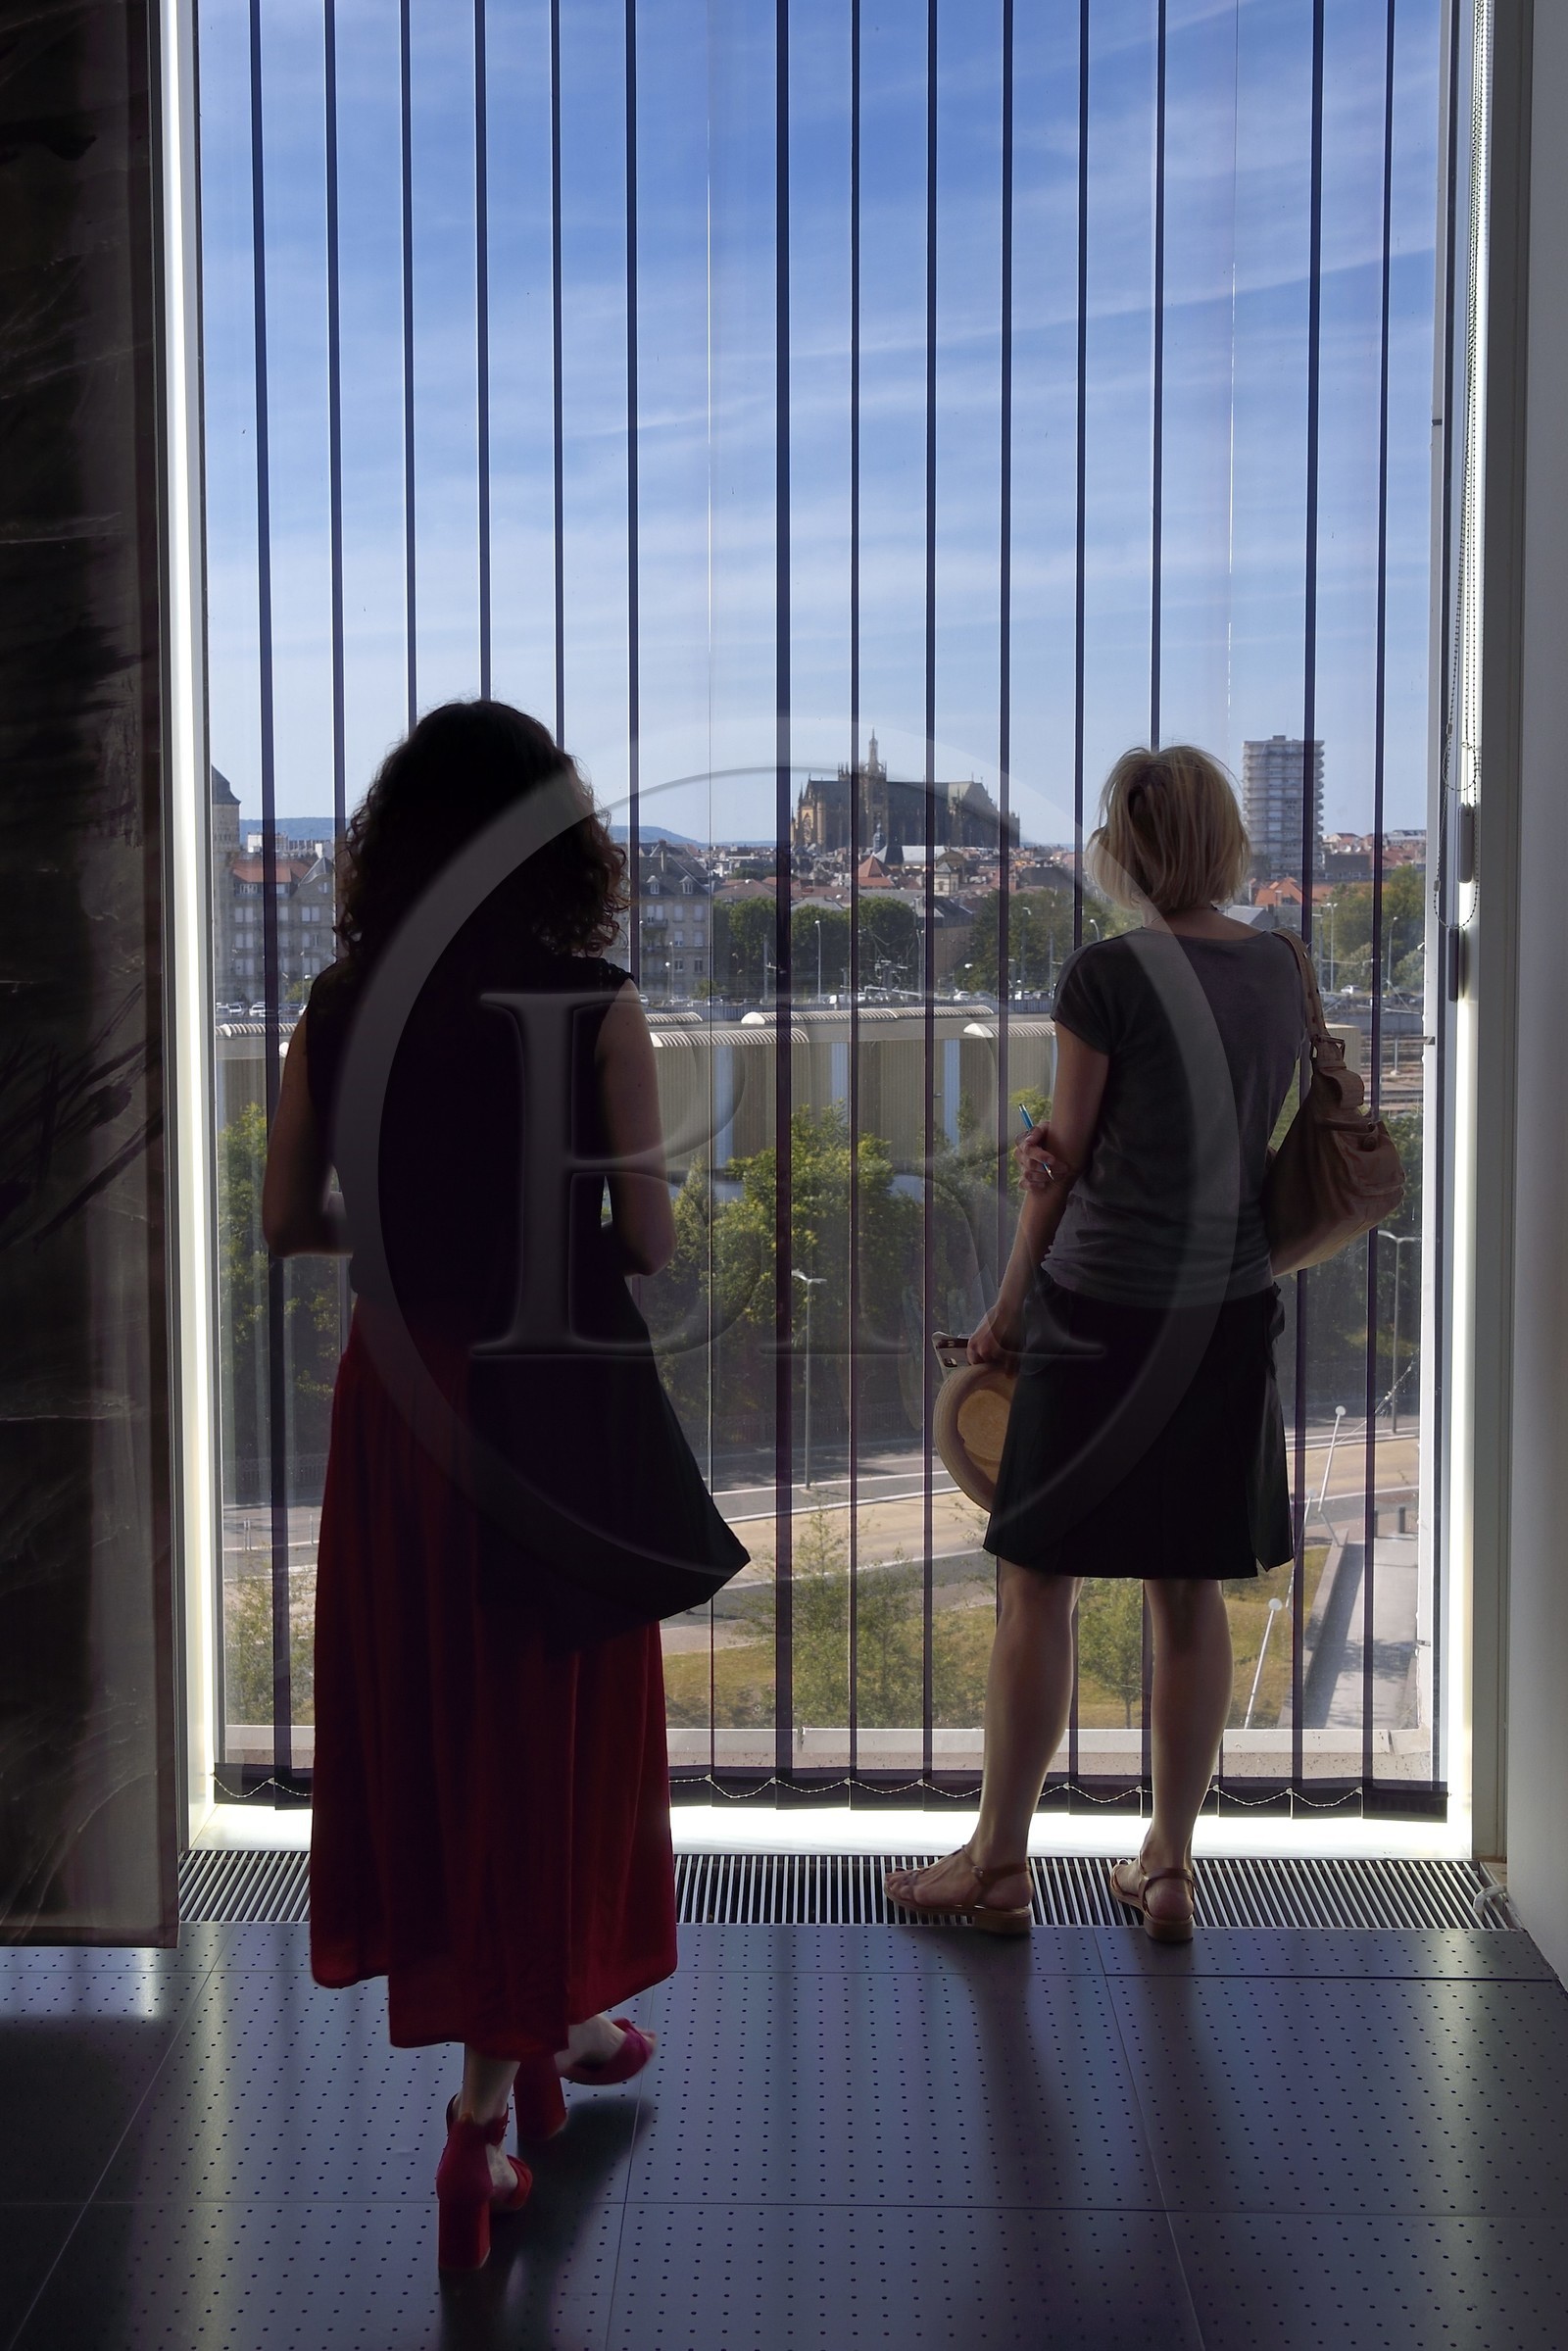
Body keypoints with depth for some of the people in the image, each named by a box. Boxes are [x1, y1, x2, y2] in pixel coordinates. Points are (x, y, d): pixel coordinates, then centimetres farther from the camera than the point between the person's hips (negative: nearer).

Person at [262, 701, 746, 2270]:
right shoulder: (594, 1008, -12)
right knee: (542, 1725, 9)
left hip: (396, 1394, 4)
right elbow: (649, 1243, -10)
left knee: (420, 1714, 18)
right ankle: (485, 2101, 9)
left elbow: (288, 1221, 2)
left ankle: (543, 2023, 36)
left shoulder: (341, 1004, -1)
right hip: (554, 1400, -4)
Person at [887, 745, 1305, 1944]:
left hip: (1105, 1305, -6)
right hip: (1232, 1307, 6)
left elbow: (1066, 1156, -6)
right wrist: (1072, 1152, -4)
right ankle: (1169, 1865, 20)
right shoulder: (1280, 967, 6)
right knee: (1190, 1588, 12)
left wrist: (1009, 1310, 7)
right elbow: (1248, 1135, 11)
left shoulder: (1107, 973, -12)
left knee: (1041, 1582, 5)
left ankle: (998, 1862, 15)